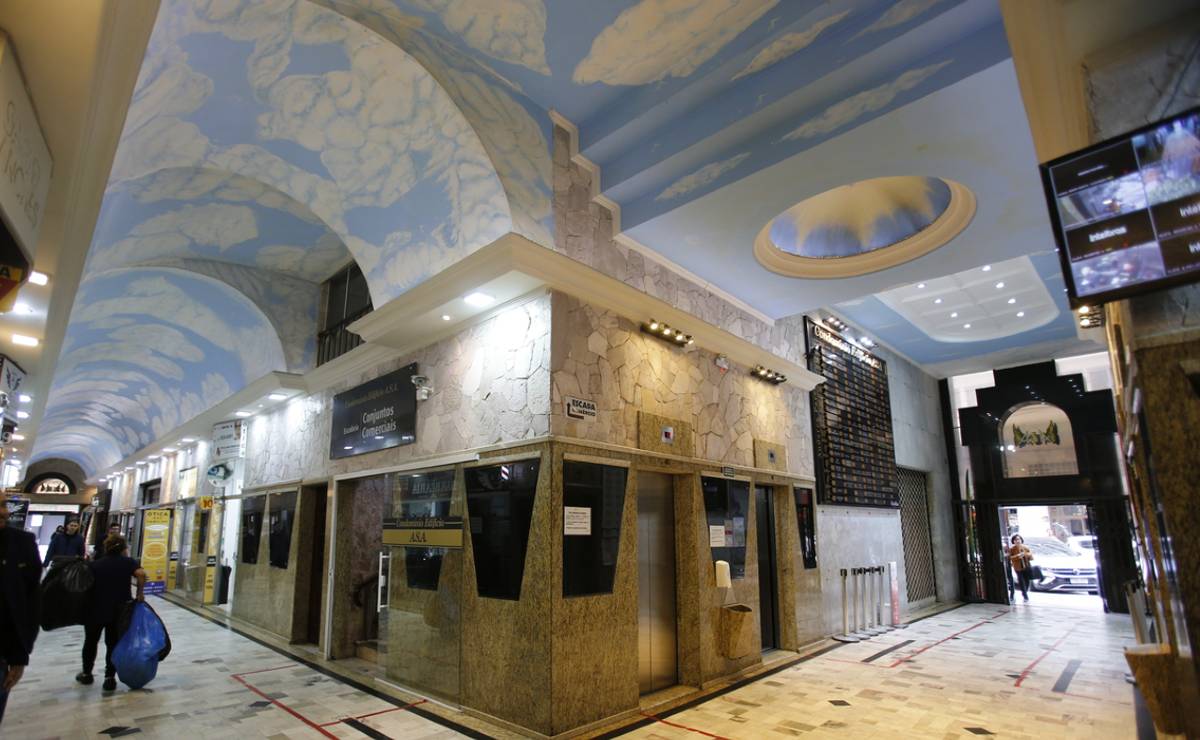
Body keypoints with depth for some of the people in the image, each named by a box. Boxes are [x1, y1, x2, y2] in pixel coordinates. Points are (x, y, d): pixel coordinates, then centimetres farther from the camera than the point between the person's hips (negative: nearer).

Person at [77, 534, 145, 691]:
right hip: (118, 611, -2)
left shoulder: (95, 564, 6)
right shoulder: (128, 562, -3)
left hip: (96, 610, 2)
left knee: (91, 641, 22)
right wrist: (140, 593, -10)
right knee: (113, 643, 8)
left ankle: (86, 674, 32)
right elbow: (141, 574, -20)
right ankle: (109, 678, 6)